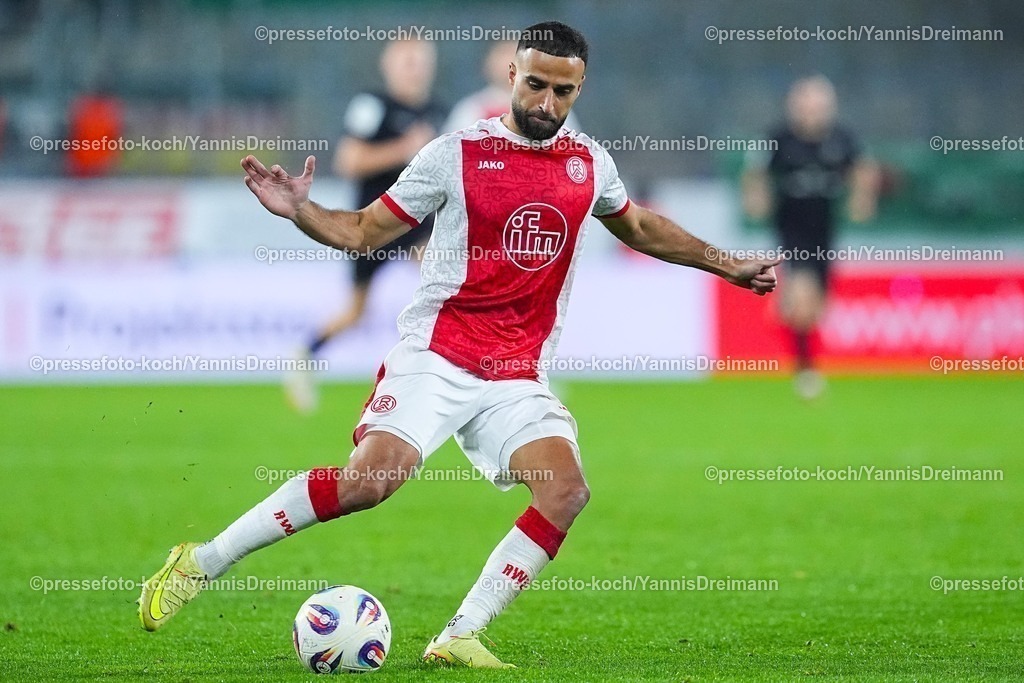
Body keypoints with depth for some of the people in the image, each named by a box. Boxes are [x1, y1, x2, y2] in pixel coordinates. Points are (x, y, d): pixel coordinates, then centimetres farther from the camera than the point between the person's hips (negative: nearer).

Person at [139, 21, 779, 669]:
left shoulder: (589, 162, 10)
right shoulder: (458, 154, -3)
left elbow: (640, 226, 31)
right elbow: (363, 230, 1)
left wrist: (724, 265, 31)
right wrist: (300, 211, -17)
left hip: (518, 378, 5)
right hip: (436, 355, -5)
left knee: (566, 488, -20)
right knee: (371, 478, -24)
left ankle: (458, 638, -14)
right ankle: (200, 563, -12)